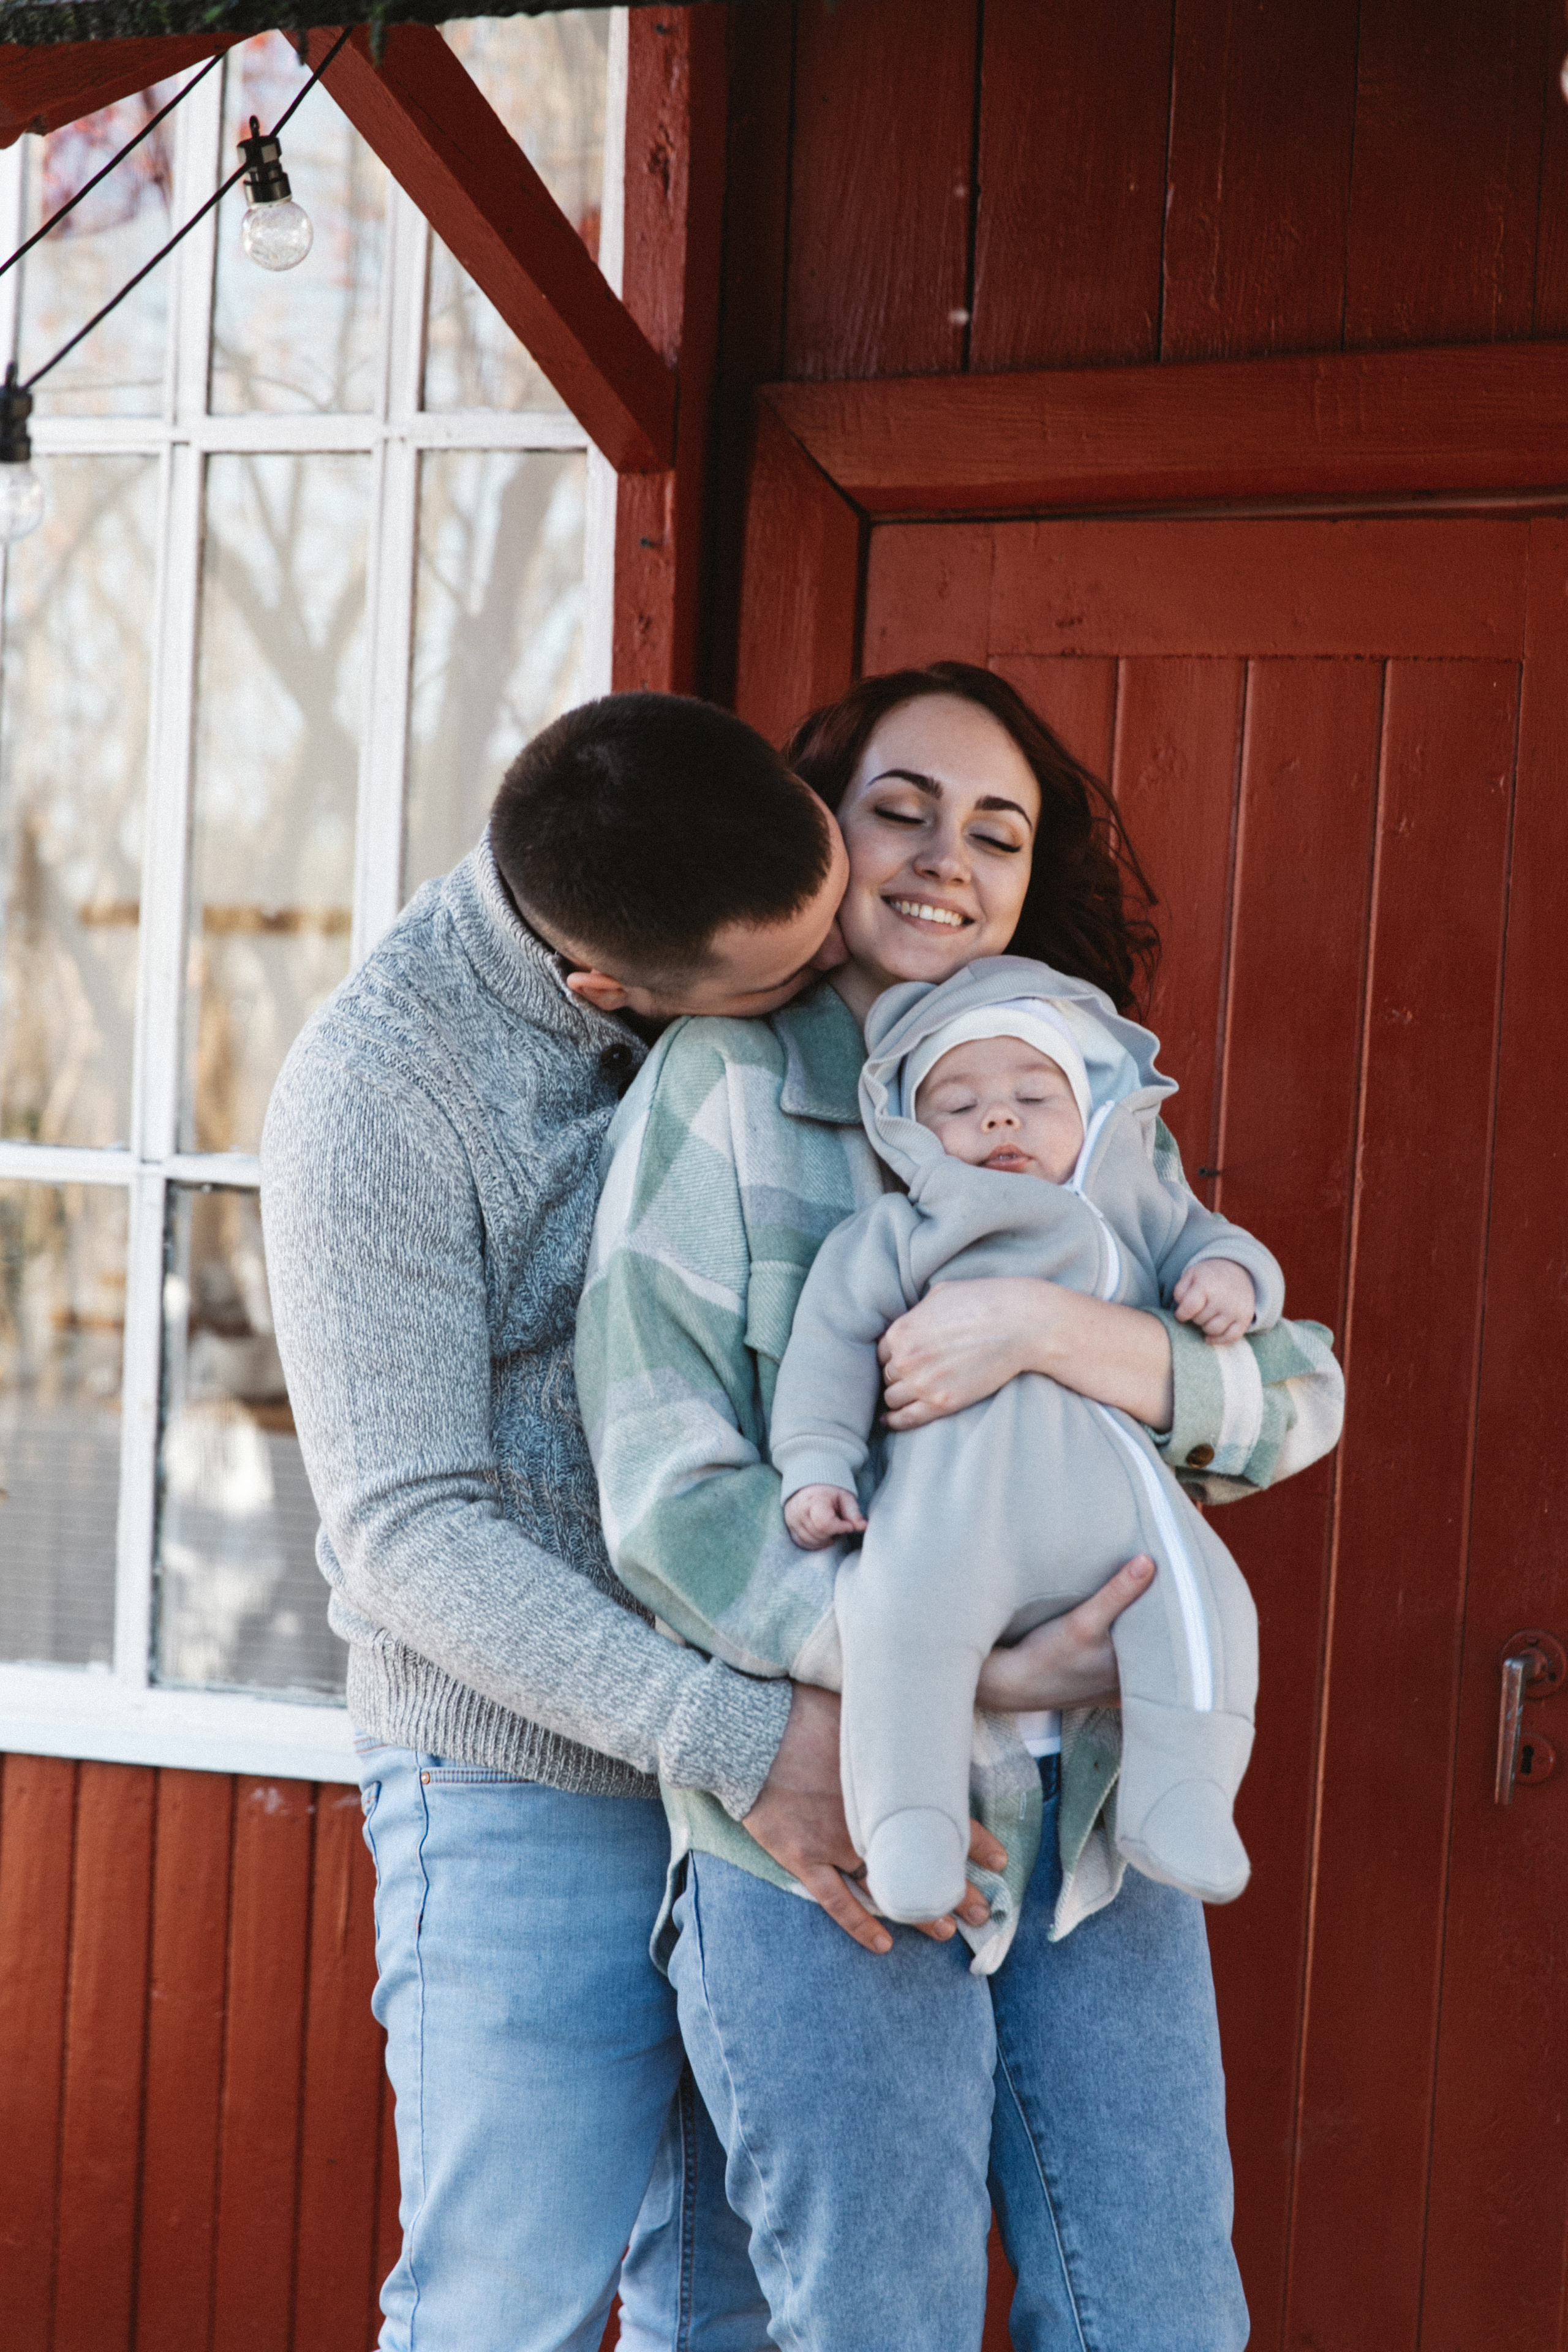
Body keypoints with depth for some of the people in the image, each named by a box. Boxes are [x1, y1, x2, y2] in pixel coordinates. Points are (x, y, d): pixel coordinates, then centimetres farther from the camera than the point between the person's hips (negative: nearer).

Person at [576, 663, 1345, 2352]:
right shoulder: (720, 1087, 0)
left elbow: (1297, 1400, 1)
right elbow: (668, 1496, -8)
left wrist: (1046, 1325, -17)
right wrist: (952, 1671, -18)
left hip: (1089, 1820, 4)